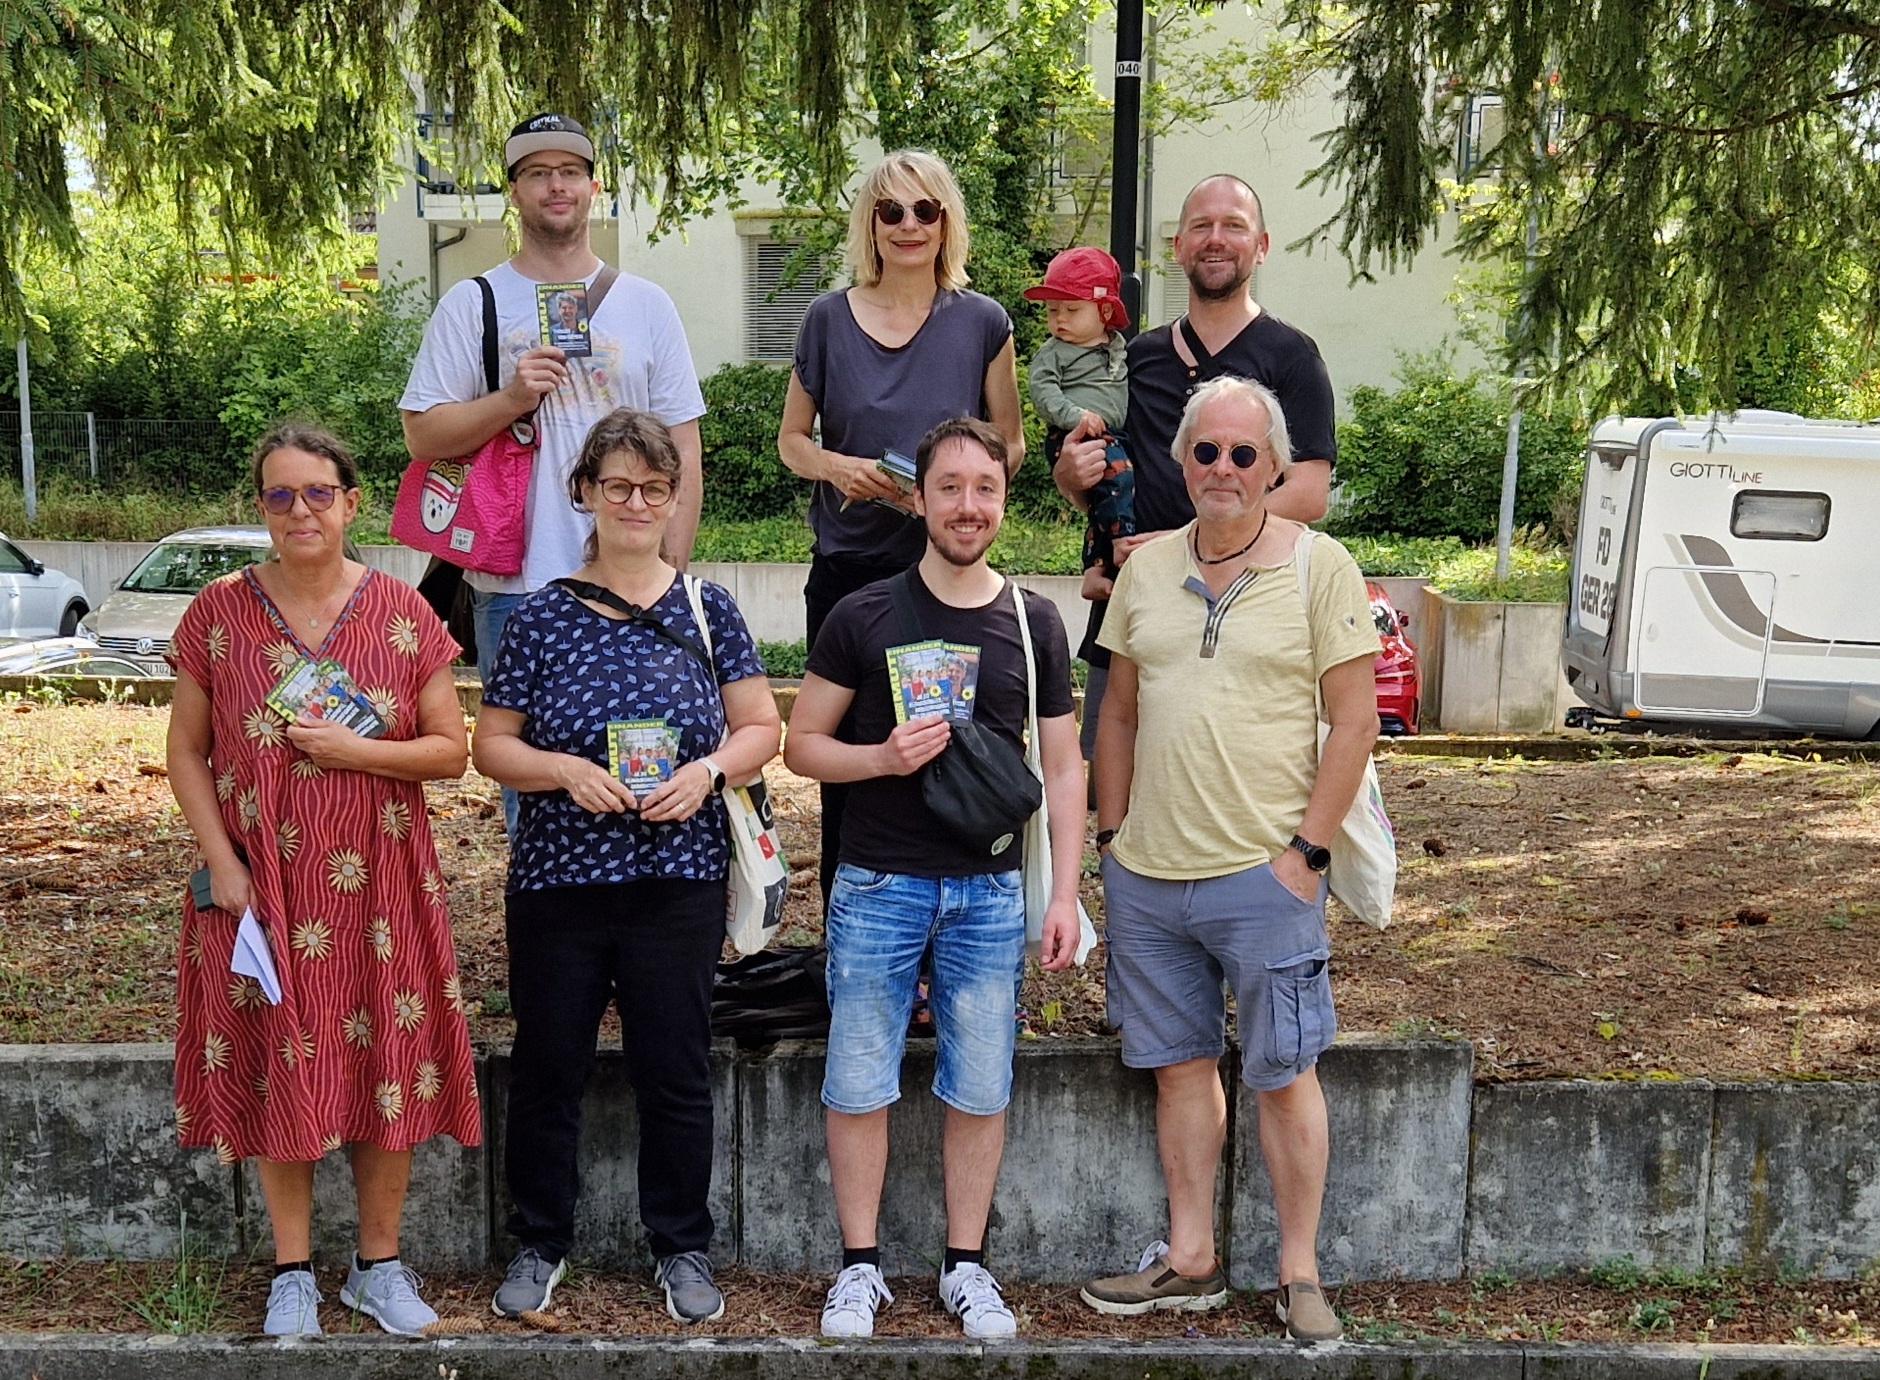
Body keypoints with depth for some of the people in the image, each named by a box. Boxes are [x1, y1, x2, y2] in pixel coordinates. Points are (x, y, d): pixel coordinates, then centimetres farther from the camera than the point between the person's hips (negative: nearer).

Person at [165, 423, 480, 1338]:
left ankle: (378, 1265, 22)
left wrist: (357, 750, -15)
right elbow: (186, 754, 3)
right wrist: (222, 863, -8)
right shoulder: (219, 613, 1)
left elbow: (450, 749, 1)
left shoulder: (401, 612, 0)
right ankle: (293, 1273, 22)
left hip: (379, 885, 0)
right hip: (260, 888, 0)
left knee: (387, 1069, 5)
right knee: (279, 1071, 6)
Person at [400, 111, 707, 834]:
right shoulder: (471, 304, 6)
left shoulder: (645, 305, 9)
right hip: (514, 588, -1)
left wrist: (670, 575, 0)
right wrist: (511, 399, -15)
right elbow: (422, 433, 2)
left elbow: (682, 451, 8)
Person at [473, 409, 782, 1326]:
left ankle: (682, 1249, 25)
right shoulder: (541, 616, 1)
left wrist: (709, 771, -15)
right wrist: (566, 771, -16)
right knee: (547, 1069, 10)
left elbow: (760, 728, 5)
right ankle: (539, 1243, 29)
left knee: (676, 1074, 8)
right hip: (557, 879, 0)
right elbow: (492, 745, 2)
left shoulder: (708, 611, 3)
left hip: (678, 881, 0)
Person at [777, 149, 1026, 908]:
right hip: (847, 567, 1)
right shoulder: (829, 318, 3)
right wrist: (836, 467, -11)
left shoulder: (982, 323, 2)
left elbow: (1009, 443, 7)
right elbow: (791, 438, 10)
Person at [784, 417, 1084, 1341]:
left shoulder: (1033, 623, 5)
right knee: (858, 1086, 4)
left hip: (991, 892, 1)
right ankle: (860, 1268, 19)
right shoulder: (862, 617, -1)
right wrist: (884, 757, -16)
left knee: (980, 1090, 7)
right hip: (878, 886, -1)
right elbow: (801, 744, 3)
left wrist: (1065, 895, 1)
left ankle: (966, 1267, 22)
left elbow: (1062, 769, 7)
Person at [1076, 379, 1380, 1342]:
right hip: (1147, 874, 5)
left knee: (1282, 1075, 4)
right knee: (1181, 1067, 13)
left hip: (1264, 874, -4)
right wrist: (1112, 836, 9)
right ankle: (1190, 1260, 26)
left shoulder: (1320, 567, -4)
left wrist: (1307, 850, -11)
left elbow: (1355, 721, -6)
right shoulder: (1147, 568, 9)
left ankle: (1299, 1274, 17)